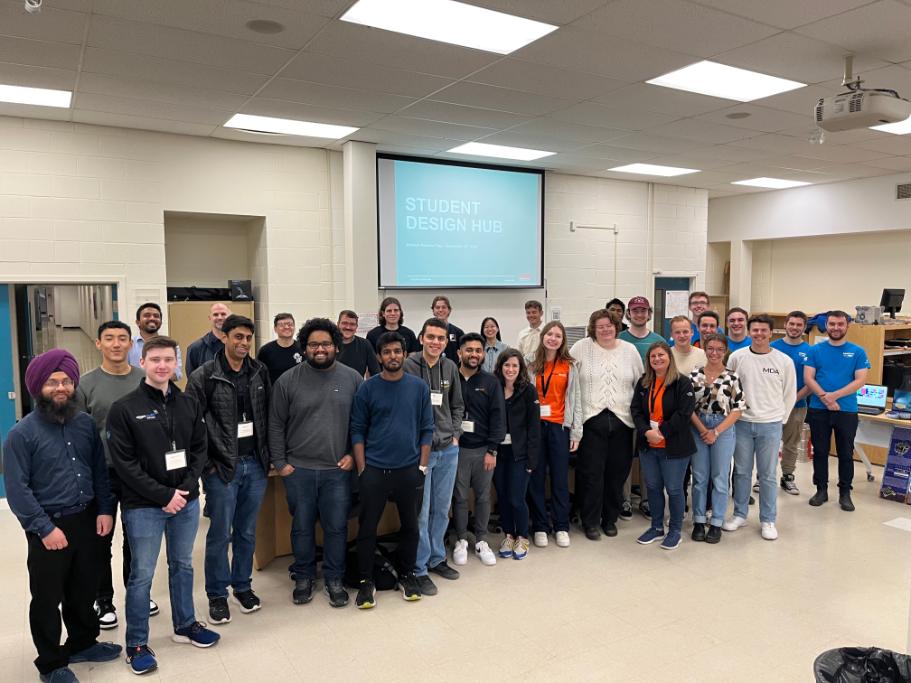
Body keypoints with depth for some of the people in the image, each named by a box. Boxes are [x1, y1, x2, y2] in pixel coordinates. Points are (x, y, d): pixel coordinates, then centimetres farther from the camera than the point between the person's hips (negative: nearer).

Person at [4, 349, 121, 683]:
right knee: (47, 598, 10)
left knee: (84, 590, 19)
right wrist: (45, 528, -17)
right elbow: (17, 490, -14)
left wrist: (104, 510, -2)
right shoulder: (21, 433, -12)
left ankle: (82, 643, 40)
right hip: (47, 528, -4)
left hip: (86, 521, 4)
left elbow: (100, 471, 7)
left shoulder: (86, 423, 1)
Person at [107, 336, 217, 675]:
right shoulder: (124, 409, -8)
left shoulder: (189, 405, 4)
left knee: (183, 566, 17)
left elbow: (199, 450, 6)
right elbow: (124, 463, -12)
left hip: (187, 501, 4)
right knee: (142, 575, 6)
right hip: (143, 506, -4)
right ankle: (136, 643, 22)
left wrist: (186, 488, -8)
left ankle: (185, 625, 35)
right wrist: (163, 495, -15)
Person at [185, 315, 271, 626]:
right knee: (220, 534, 7)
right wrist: (205, 462, -10)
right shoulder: (204, 376, -9)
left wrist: (268, 454, 5)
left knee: (247, 532, 15)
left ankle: (242, 586, 32)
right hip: (221, 467, -4)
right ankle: (217, 595, 23)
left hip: (255, 464, 4)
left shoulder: (260, 372, 4)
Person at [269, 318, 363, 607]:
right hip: (298, 470, 0)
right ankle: (303, 577, 32)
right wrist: (280, 462, -2)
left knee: (336, 528, 9)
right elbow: (276, 425, 2)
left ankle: (334, 579, 27)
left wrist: (354, 454, -3)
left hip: (338, 470, 0)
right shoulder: (287, 381, -2)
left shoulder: (352, 379, 0)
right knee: (302, 527, 13)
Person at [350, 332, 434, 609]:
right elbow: (357, 430, -1)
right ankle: (366, 581, 20)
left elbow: (427, 429, 3)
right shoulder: (367, 388, -2)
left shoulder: (419, 387, 1)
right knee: (367, 527, 4)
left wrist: (422, 466, -2)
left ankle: (407, 574, 31)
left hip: (410, 470, 1)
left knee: (410, 525, 13)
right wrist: (361, 469, -6)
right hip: (374, 470, -1)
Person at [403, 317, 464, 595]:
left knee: (442, 509, 15)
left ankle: (436, 558, 32)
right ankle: (419, 569, 15)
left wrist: (455, 435, 6)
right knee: (420, 512, 1)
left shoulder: (450, 367, 5)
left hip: (448, 449, 5)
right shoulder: (408, 366, -11)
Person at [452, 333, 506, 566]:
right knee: (460, 497, 8)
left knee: (483, 497, 10)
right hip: (457, 448, -1)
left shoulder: (490, 382, 1)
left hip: (484, 449, 1)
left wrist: (492, 450, -6)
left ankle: (481, 541, 24)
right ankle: (461, 541, 23)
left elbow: (498, 417, -1)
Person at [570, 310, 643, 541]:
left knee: (617, 473, 10)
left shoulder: (630, 350, 8)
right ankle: (590, 521, 15)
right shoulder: (582, 348, -1)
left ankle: (610, 518, 27)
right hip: (591, 420, -3)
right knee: (591, 474, 1)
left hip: (621, 420, 3)